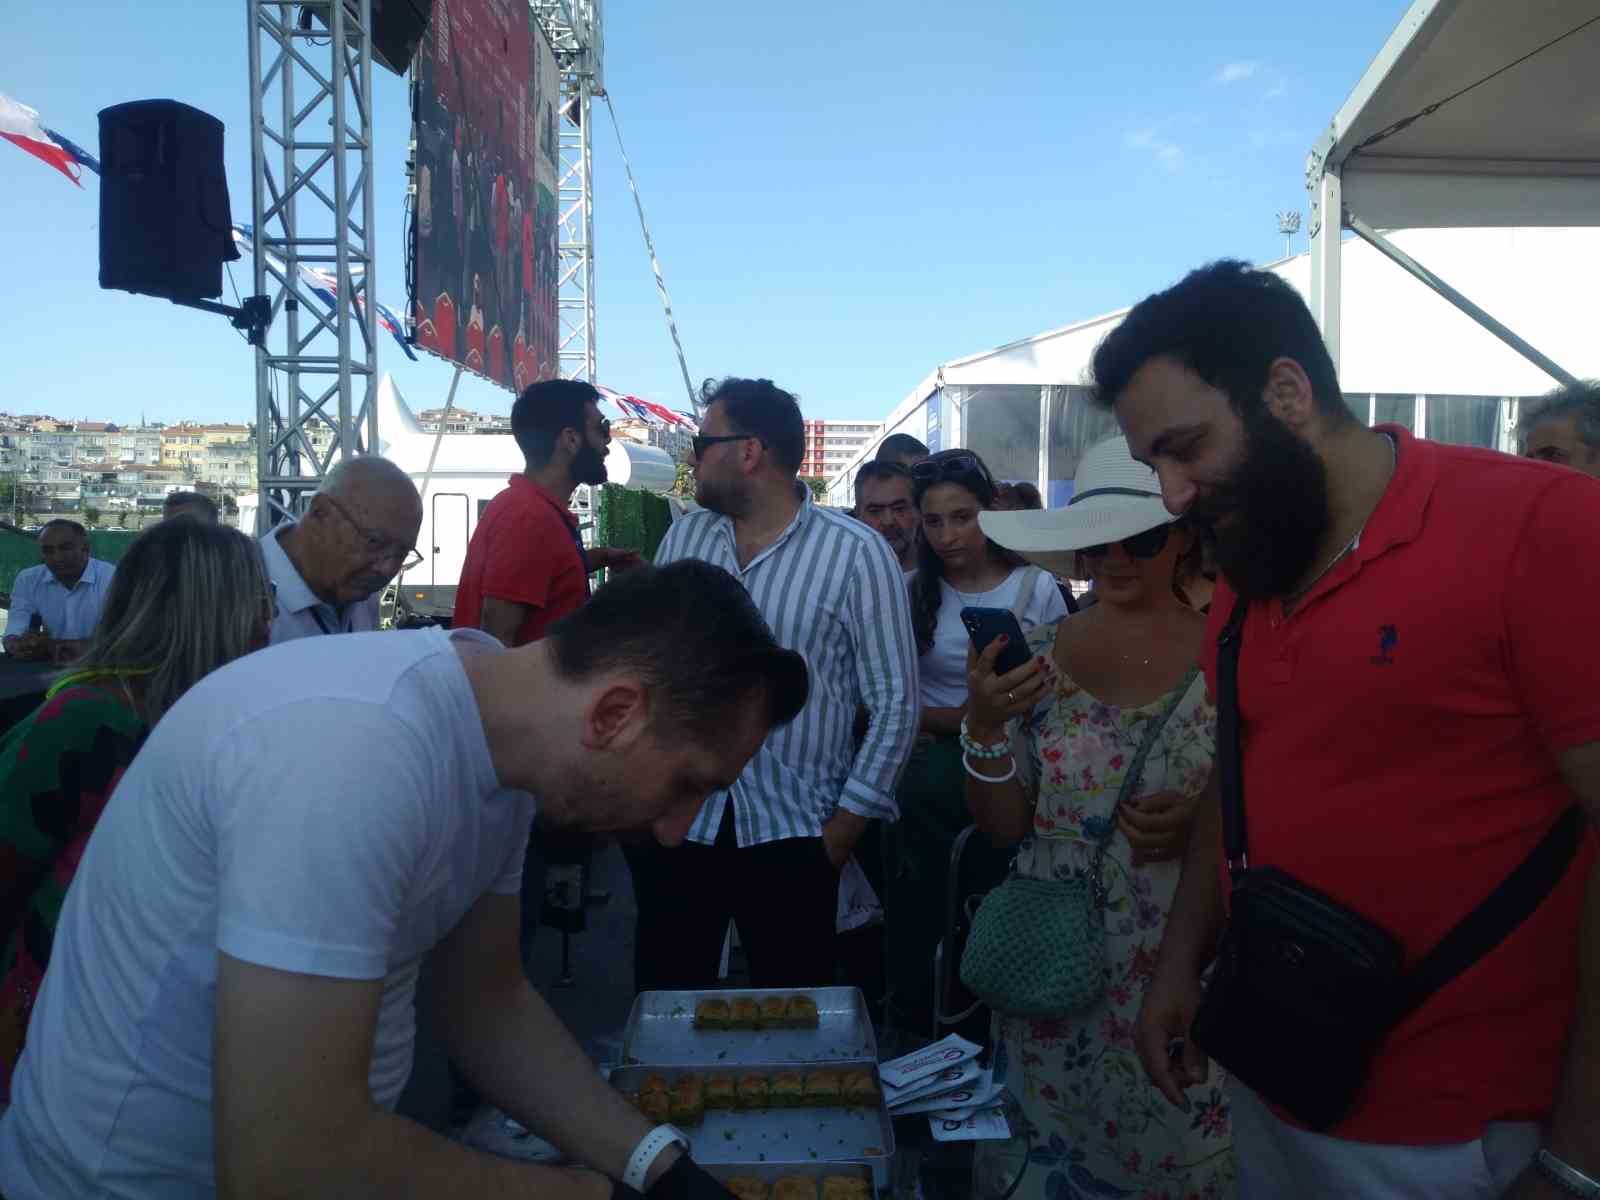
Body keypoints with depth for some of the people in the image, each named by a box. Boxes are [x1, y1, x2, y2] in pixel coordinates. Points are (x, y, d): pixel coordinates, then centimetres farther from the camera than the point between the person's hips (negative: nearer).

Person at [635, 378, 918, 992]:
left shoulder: (858, 553, -8)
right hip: (676, 824, 4)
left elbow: (894, 701, -6)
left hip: (791, 833, -3)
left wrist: (846, 824, -6)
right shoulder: (684, 537, 6)